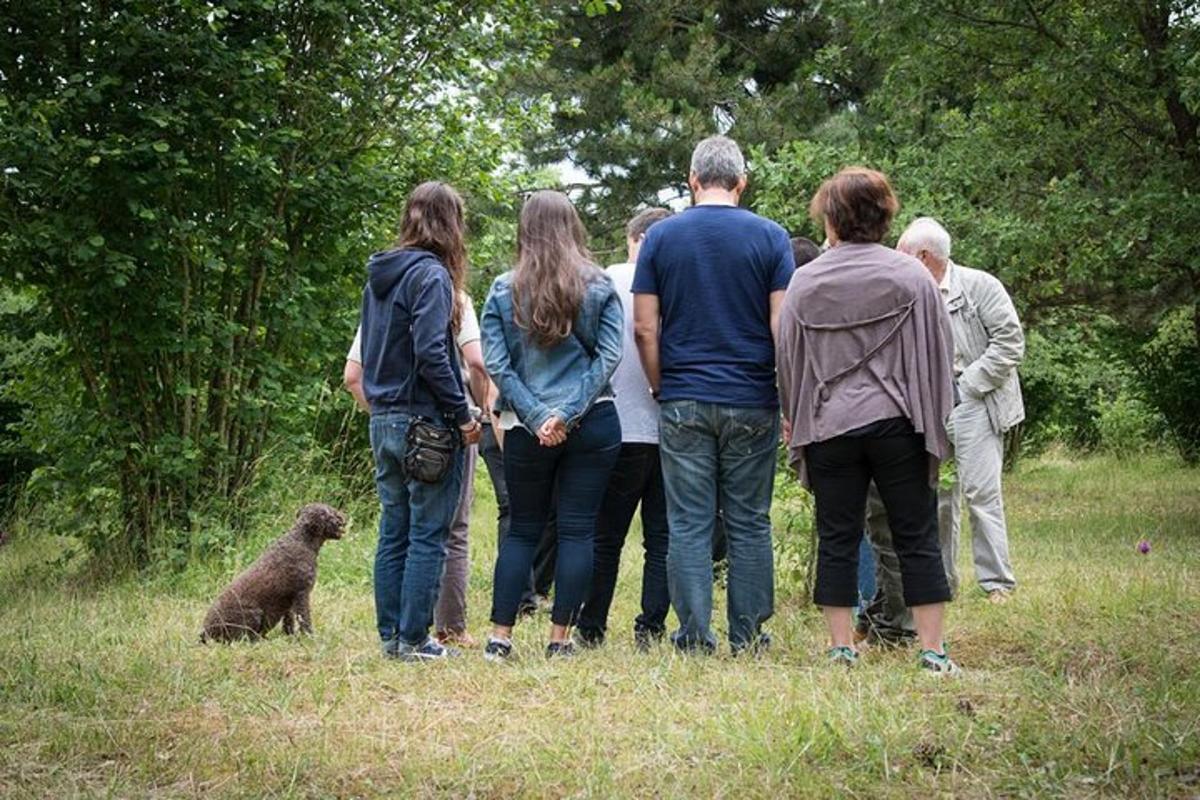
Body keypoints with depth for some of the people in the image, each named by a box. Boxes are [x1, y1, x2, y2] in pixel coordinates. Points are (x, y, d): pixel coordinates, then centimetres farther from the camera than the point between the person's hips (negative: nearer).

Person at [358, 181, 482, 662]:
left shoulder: (378, 276, 12)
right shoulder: (431, 275, -12)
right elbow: (431, 354, -20)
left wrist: (380, 407, 16)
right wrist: (463, 414, -13)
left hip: (384, 421, 8)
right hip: (425, 422, -8)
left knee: (394, 533, 12)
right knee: (427, 536, -2)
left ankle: (390, 634, 16)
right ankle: (413, 639, 0)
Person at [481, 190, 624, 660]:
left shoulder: (503, 291, 1)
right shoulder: (599, 287, 0)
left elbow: (496, 364, -5)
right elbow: (609, 355, -6)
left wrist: (537, 419, -7)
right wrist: (568, 413, -10)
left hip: (527, 429, 1)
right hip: (593, 424, -1)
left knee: (522, 530, 10)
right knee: (577, 530, 4)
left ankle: (500, 637, 5)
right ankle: (560, 638, 4)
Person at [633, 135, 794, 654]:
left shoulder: (661, 236, 2)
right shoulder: (770, 237, -1)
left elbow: (644, 327, 0)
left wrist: (661, 388, 11)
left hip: (683, 401, 0)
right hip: (752, 403, 0)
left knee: (688, 525, 3)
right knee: (750, 524, 7)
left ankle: (694, 636, 4)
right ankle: (749, 636, 10)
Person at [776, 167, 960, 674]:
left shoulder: (804, 282, 1)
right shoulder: (911, 276, -1)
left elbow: (787, 360, 6)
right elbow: (938, 351, 2)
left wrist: (798, 423, 18)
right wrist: (933, 418, 10)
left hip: (828, 427, 1)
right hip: (897, 423, -1)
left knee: (837, 538, 7)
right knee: (917, 537, 4)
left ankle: (842, 647, 8)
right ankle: (932, 649, 3)